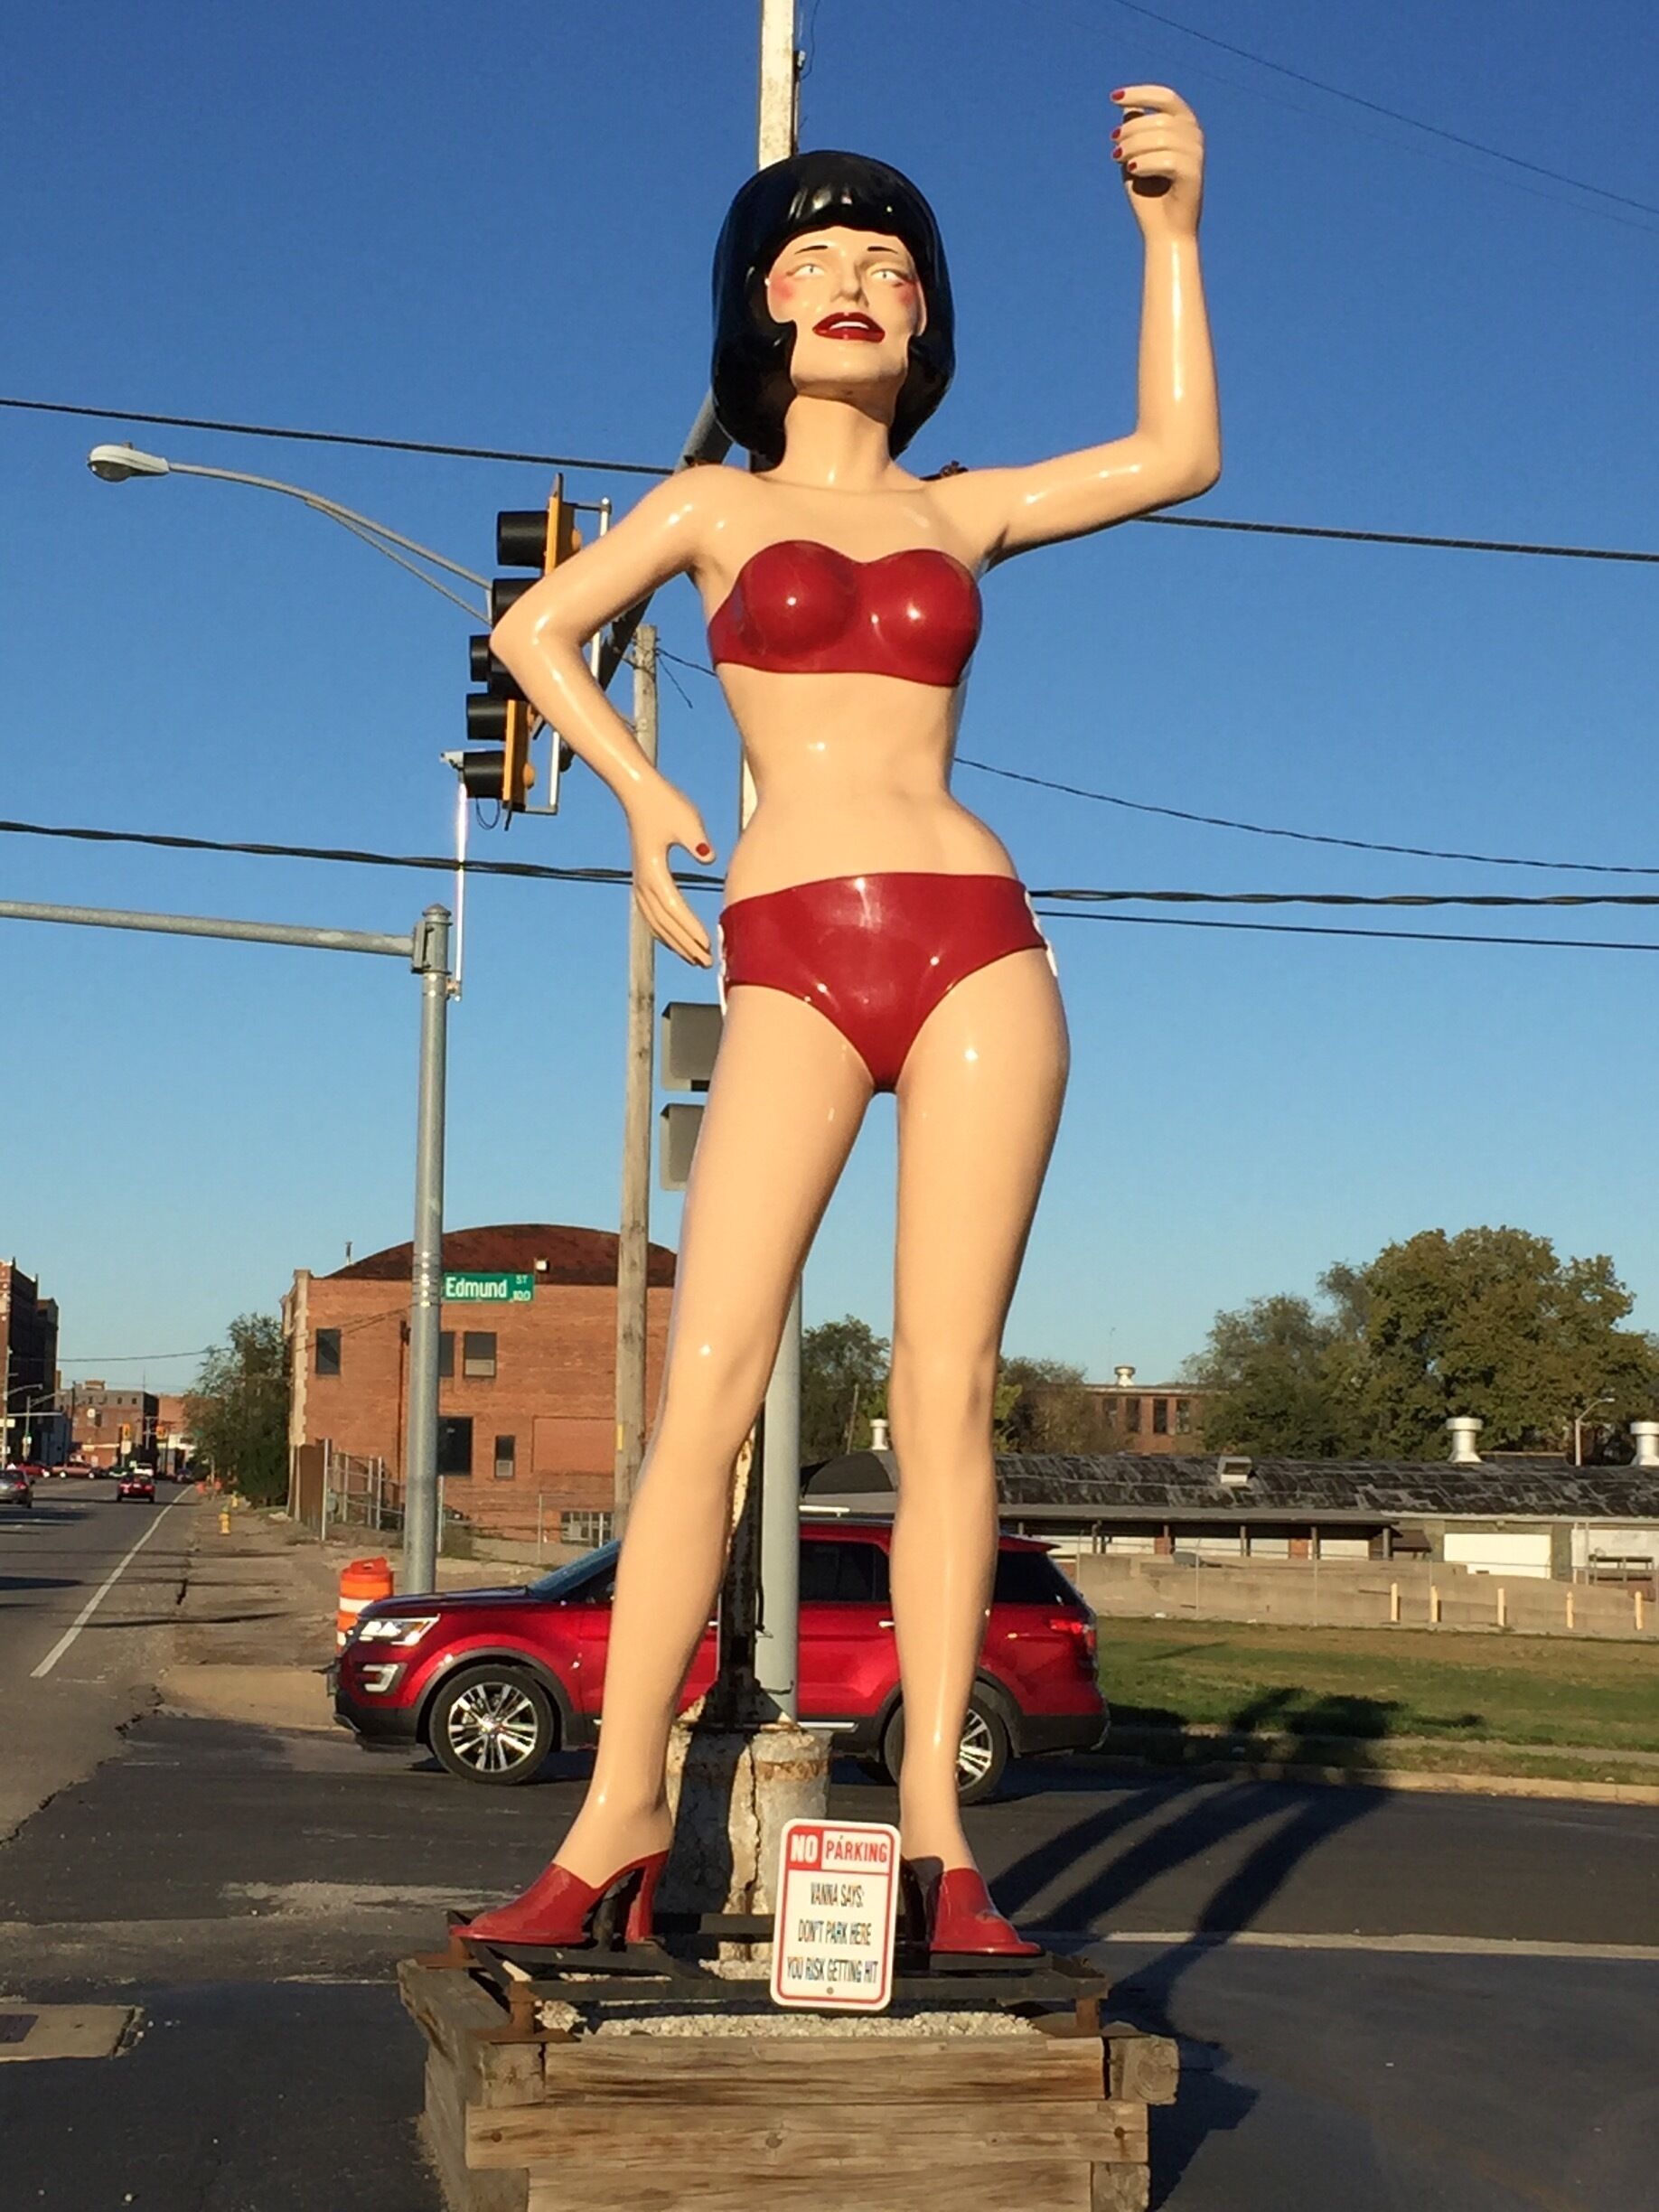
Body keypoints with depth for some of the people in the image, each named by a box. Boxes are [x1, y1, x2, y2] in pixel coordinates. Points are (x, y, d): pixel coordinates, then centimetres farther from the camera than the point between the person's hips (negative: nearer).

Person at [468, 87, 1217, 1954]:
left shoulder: (962, 511, 18)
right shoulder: (718, 505, 16)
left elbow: (1177, 456, 8)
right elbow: (534, 631, 22)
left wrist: (1171, 225, 4)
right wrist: (639, 790, 11)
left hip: (976, 947, 1)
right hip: (791, 967, -1)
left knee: (946, 1389, -4)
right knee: (707, 1387, -11)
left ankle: (932, 1828, 0)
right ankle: (620, 1818, -5)